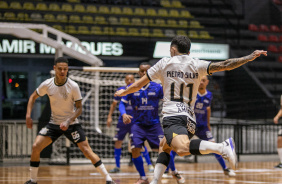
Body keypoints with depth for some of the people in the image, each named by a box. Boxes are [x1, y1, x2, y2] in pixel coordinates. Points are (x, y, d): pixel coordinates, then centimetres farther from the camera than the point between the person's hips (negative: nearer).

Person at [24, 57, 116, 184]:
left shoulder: (73, 86, -15)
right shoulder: (47, 85, -8)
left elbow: (79, 108, -10)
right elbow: (33, 97, 8)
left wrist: (68, 122, -23)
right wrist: (28, 115, -3)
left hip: (71, 124, -2)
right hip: (54, 123, 3)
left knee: (87, 151, -12)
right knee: (36, 147, -13)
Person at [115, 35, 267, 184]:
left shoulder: (164, 63, 9)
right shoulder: (197, 65, 14)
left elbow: (138, 85, 17)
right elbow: (224, 65, 1)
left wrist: (124, 92, 35)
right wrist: (249, 57, 7)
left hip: (172, 115, -7)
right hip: (190, 120, 7)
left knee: (182, 148, -32)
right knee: (164, 146, 28)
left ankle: (223, 147, -49)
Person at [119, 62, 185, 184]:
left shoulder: (157, 87, -1)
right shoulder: (132, 88, 0)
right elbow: (122, 103, 4)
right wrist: (124, 114, -16)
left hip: (154, 124, 0)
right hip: (138, 123, 1)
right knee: (135, 149, -15)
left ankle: (174, 173, 20)